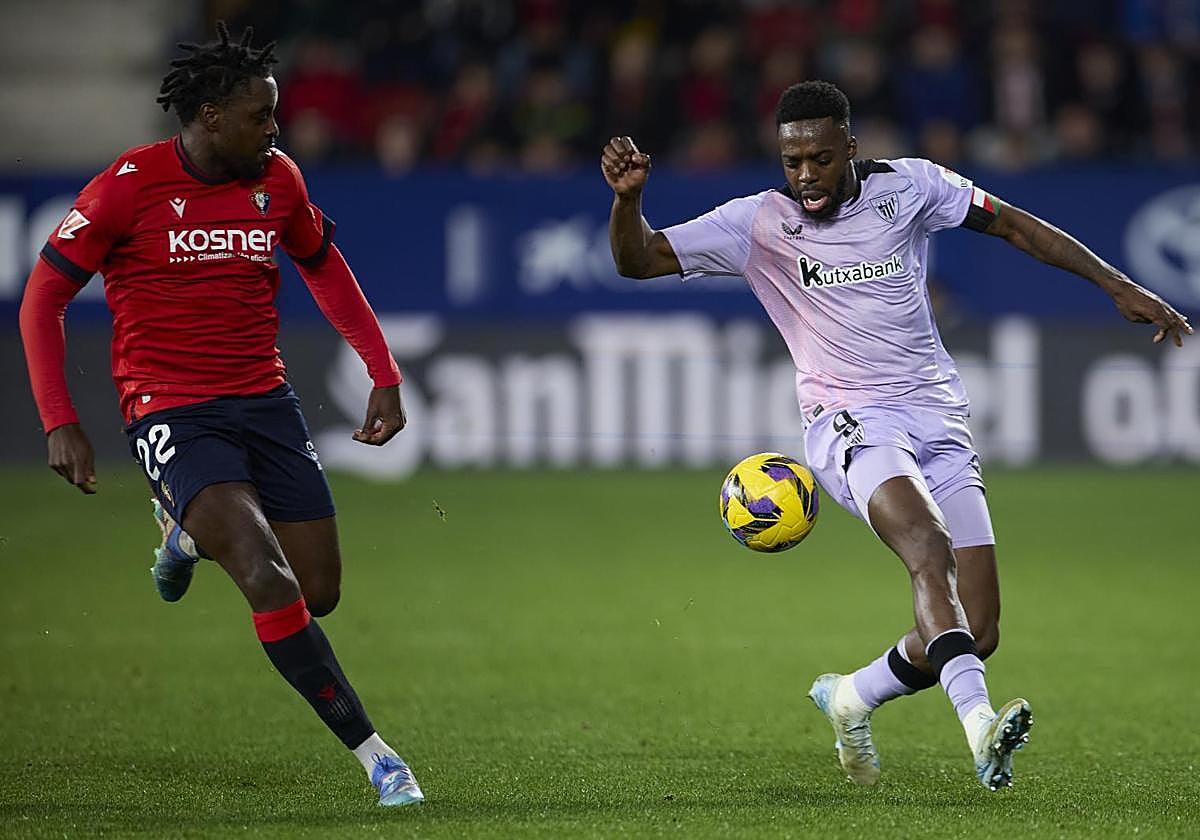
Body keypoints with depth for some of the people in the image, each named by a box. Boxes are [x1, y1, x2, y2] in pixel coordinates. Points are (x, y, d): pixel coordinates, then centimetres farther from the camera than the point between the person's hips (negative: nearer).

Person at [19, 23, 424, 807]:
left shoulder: (277, 180, 3)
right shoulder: (130, 184, -11)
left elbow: (325, 269, 21)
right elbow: (43, 299, -5)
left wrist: (385, 374, 13)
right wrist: (61, 423, -12)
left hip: (266, 401, 6)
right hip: (172, 411, -5)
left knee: (319, 595, 5)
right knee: (270, 581, -22)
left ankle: (191, 532, 34)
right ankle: (378, 758, -16)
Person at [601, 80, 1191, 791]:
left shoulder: (907, 186, 3)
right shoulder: (760, 223, -1)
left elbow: (1015, 225, 14)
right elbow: (639, 259, -5)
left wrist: (1118, 285, 11)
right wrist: (628, 198, -26)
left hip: (940, 422, 4)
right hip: (851, 424, -3)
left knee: (977, 636, -4)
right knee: (930, 550, -34)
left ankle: (851, 698, 23)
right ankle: (980, 721, -50)